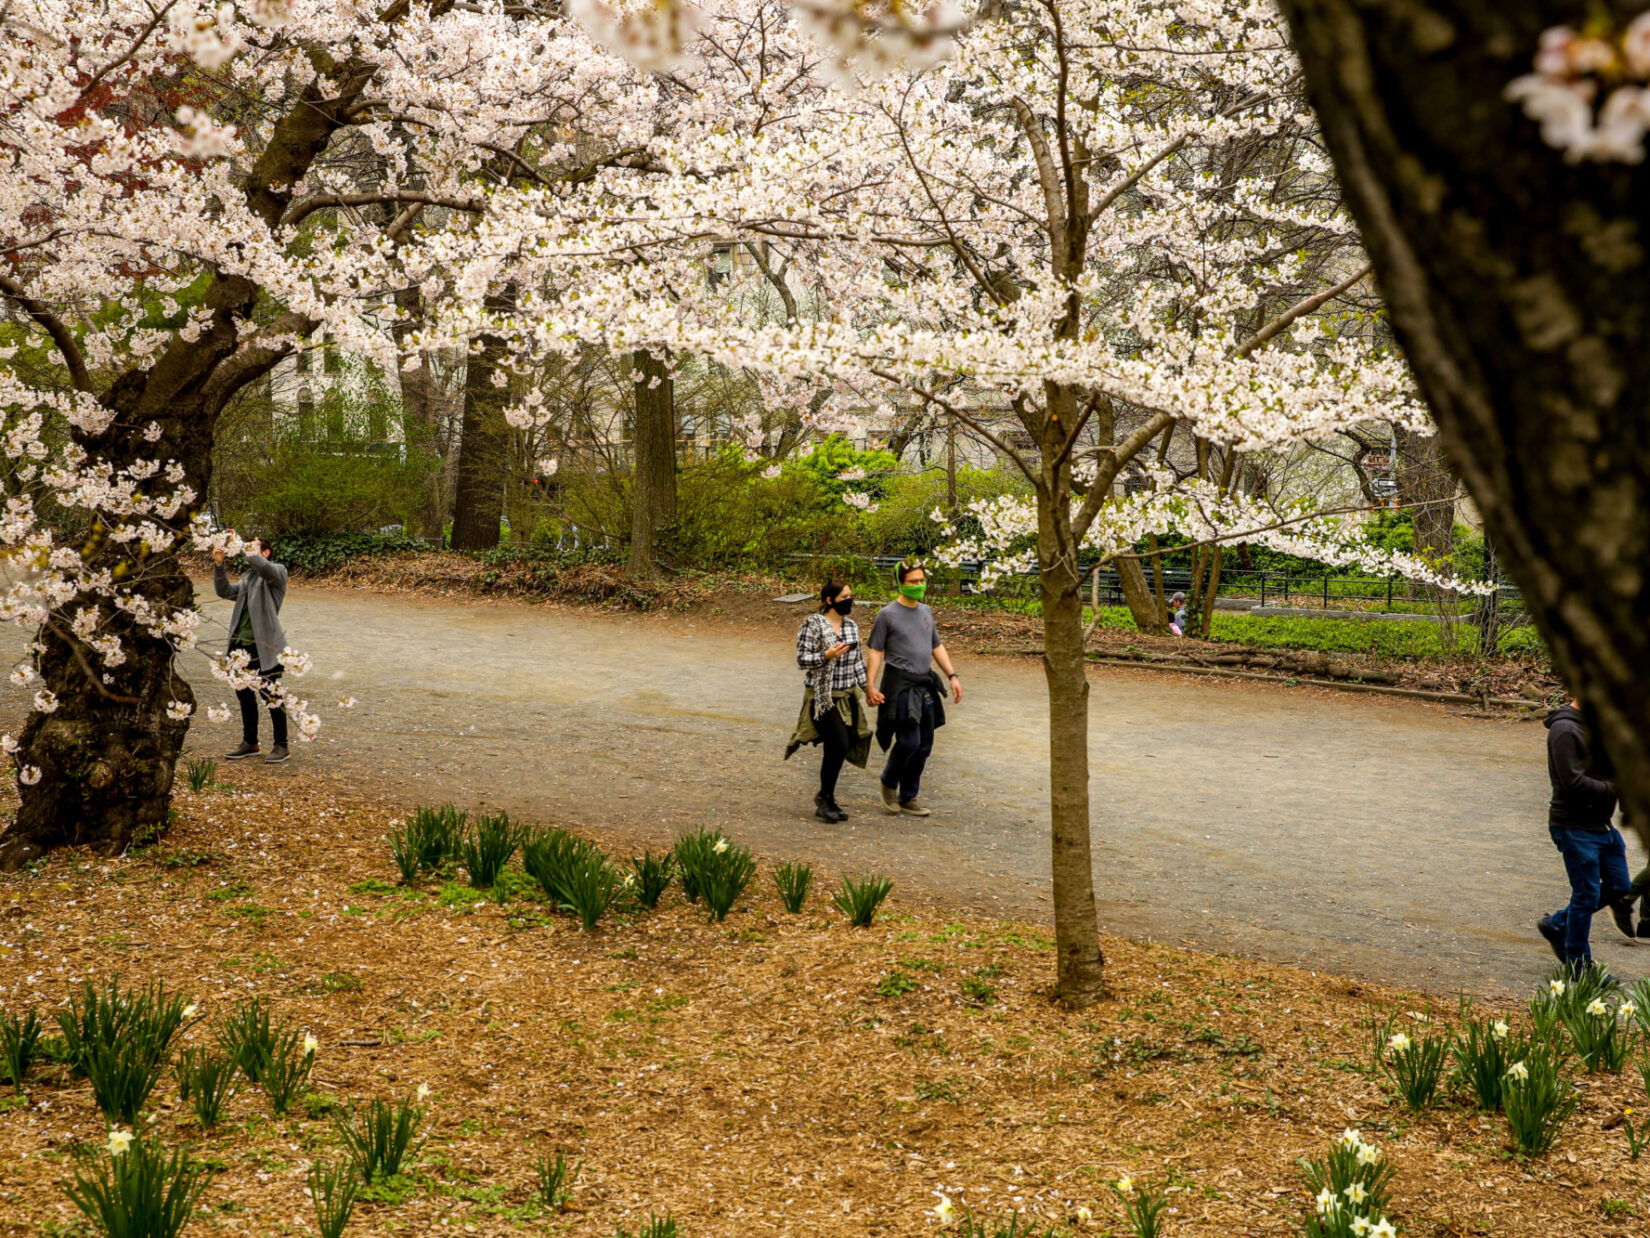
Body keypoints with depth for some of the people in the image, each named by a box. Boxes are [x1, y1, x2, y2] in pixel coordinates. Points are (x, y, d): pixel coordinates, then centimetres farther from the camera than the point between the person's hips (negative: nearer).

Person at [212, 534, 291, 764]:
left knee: (271, 694, -4)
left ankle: (281, 746, 5)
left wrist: (248, 550, -15)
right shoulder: (248, 577, 19)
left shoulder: (277, 572, -2)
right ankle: (250, 743, 26)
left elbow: (264, 568, -25)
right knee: (244, 694, 14)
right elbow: (225, 591, 6)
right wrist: (218, 565, -4)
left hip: (264, 646, -8)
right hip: (242, 644, 8)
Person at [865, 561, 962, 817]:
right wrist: (871, 686, -13)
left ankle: (909, 797, 18)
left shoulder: (926, 612, 15)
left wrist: (952, 675, 15)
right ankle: (889, 782, 12)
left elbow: (937, 646, 23)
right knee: (909, 741, -14)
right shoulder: (887, 615, -5)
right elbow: (875, 651, -5)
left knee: (923, 746, 7)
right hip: (900, 685, -7)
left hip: (925, 685, 7)